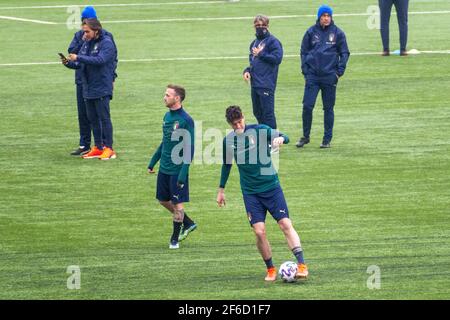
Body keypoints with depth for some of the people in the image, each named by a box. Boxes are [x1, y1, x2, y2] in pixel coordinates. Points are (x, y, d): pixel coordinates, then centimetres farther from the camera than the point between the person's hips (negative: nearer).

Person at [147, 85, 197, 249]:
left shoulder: (186, 120, -17)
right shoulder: (167, 116, 7)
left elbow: (189, 148, -17)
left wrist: (184, 172, -22)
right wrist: (153, 161, 19)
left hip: (177, 170, -8)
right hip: (164, 168, 8)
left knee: (177, 203, 0)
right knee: (164, 200, 15)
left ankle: (175, 238, 13)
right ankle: (188, 224, 31)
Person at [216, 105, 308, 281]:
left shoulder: (260, 130, -6)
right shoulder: (228, 140, 3)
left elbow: (284, 137, -15)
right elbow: (226, 164, 18)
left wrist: (280, 138, -39)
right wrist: (221, 189, 23)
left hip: (271, 187, -2)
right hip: (250, 192, 2)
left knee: (286, 224, -13)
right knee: (259, 231, -8)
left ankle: (302, 265, -14)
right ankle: (270, 270, 7)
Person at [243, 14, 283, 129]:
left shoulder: (272, 41, -5)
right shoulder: (254, 43, 19)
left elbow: (277, 58, -15)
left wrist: (261, 54, -10)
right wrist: (247, 70, 8)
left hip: (266, 84, -8)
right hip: (255, 83, 8)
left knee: (268, 112, -10)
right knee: (258, 113, 13)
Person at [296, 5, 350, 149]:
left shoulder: (337, 33, 2)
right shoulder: (311, 32, 4)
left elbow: (344, 53, 6)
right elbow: (304, 52, 9)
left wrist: (339, 71, -3)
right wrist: (305, 71, 1)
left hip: (330, 76, 0)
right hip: (312, 75, 1)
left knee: (328, 108, 5)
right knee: (307, 106, -6)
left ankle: (327, 139, 12)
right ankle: (305, 136, 8)